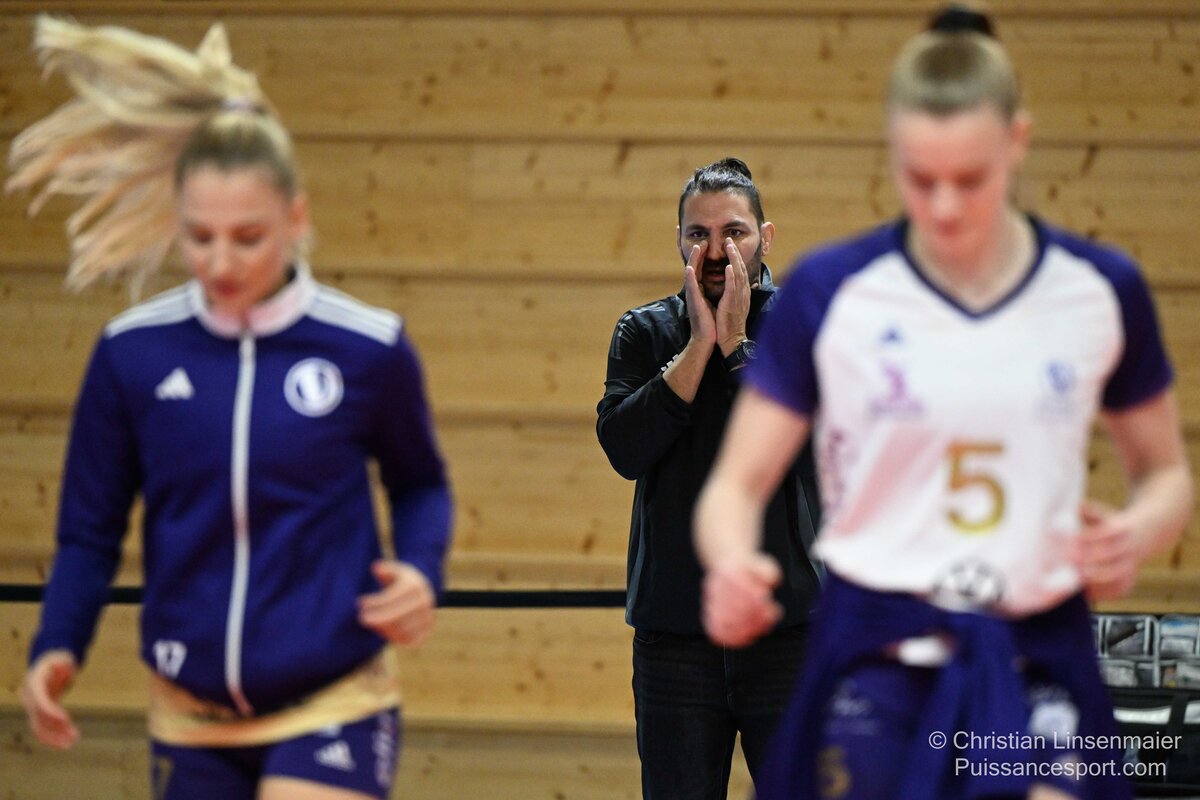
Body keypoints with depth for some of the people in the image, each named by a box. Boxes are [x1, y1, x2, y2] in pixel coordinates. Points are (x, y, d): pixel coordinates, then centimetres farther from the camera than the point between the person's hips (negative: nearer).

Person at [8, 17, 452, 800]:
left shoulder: (369, 350, -8)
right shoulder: (132, 354, -5)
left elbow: (421, 486, 10)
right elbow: (89, 531, 5)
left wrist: (421, 571, -10)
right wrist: (57, 648, -11)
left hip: (330, 707, -3)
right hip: (191, 715, 3)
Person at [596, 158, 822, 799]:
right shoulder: (644, 332, 7)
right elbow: (624, 447, -9)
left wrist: (734, 343, -12)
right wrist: (699, 343, -11)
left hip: (791, 626, -2)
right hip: (674, 630, 2)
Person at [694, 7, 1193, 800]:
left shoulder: (1102, 289, 2)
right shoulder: (829, 292, -2)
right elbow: (738, 483, 0)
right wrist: (733, 568, -22)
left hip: (1037, 657, 1)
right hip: (878, 652, -1)